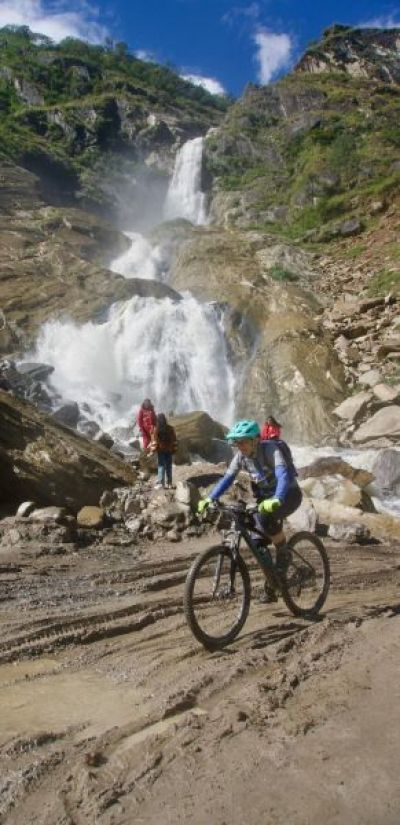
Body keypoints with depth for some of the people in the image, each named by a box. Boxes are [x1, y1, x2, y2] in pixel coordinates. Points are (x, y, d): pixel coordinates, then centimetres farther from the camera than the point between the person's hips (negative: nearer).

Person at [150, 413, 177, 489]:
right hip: (169, 450, 3)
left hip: (161, 450, -3)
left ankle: (160, 483, -5)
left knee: (161, 466, 1)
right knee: (169, 466, 9)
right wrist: (174, 449, 12)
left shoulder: (156, 429, -10)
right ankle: (169, 483, 12)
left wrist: (152, 450, -4)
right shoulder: (170, 428, 0)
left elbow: (154, 440, -10)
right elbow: (174, 439, 5)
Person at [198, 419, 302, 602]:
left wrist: (276, 500, -58)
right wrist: (209, 499, -23)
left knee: (265, 517, -37)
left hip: (288, 494, -6)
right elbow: (227, 478, -8)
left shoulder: (270, 449, -27)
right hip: (265, 497, 6)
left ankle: (283, 554, -12)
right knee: (258, 545, -3)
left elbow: (283, 476, -40)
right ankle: (271, 589, 17)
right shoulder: (240, 456, -9)